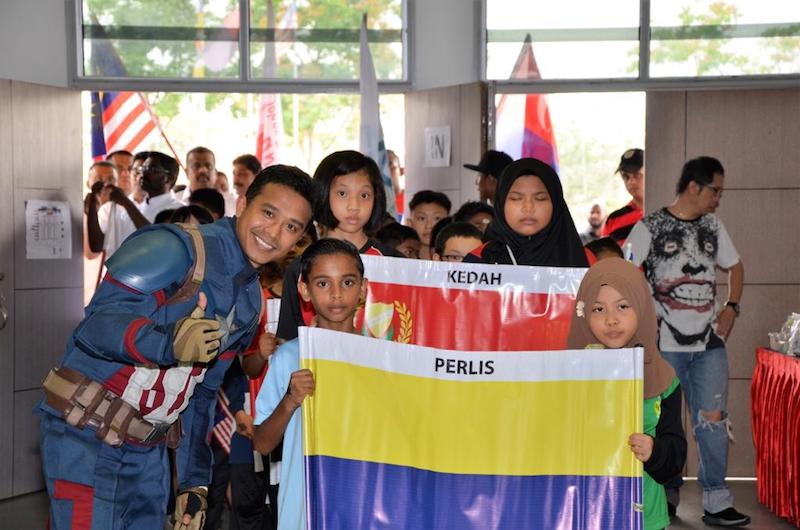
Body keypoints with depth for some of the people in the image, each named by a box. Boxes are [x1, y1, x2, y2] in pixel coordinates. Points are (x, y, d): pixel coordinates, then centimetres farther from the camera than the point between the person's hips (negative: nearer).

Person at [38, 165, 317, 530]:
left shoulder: (251, 303, 11)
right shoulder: (173, 249, -14)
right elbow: (97, 323, -24)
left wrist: (194, 479, 14)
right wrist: (169, 342, -42)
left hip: (149, 449, 8)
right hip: (86, 435, -7)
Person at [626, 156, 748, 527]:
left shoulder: (713, 227, 10)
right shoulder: (650, 227, -5)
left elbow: (735, 267, 23)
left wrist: (731, 308, 9)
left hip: (710, 343, 4)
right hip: (665, 344, -4)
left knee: (713, 421, 0)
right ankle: (667, 493, 22)